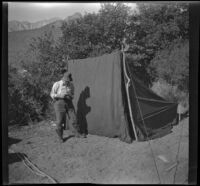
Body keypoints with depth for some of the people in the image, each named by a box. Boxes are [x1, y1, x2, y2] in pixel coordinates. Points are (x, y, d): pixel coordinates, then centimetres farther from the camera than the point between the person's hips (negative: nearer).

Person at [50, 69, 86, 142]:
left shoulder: (71, 85, 2)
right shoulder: (57, 84, -8)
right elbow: (52, 94, -1)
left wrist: (70, 95, -10)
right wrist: (60, 95, -18)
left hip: (68, 102, 4)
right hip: (59, 102, -3)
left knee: (74, 117, 0)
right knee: (60, 120, -2)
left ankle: (77, 133, 16)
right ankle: (60, 136, 19)